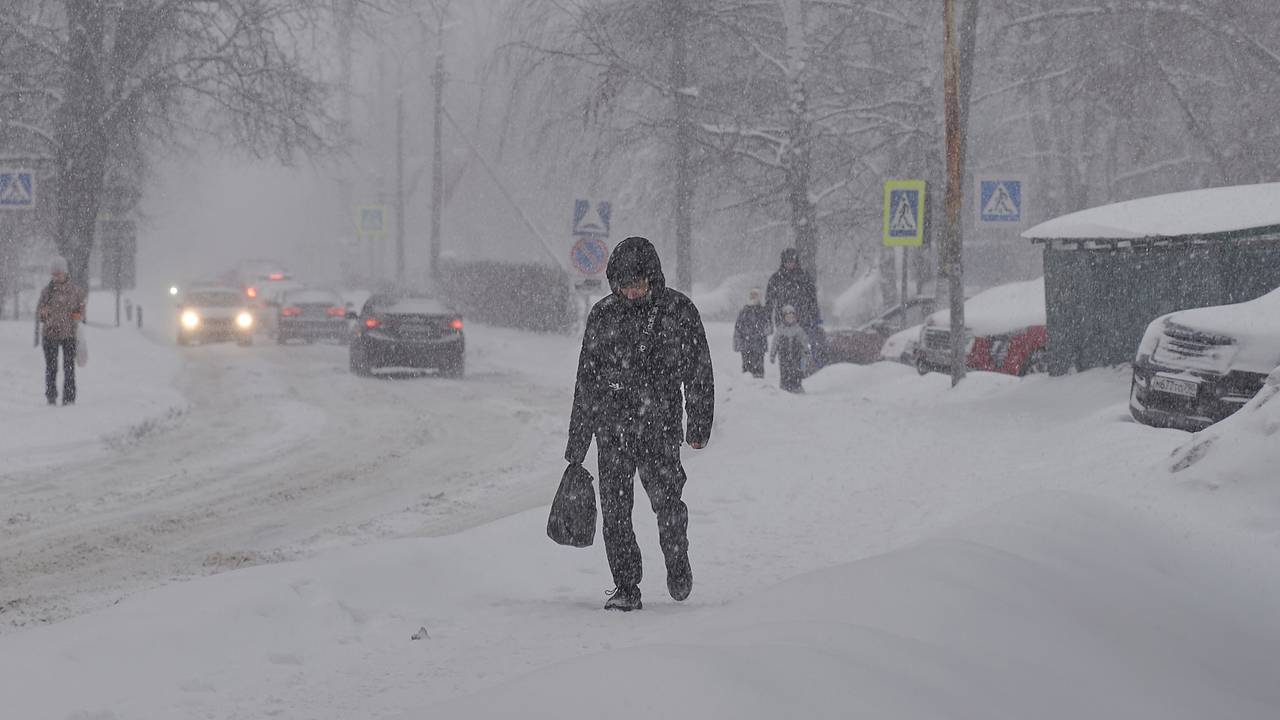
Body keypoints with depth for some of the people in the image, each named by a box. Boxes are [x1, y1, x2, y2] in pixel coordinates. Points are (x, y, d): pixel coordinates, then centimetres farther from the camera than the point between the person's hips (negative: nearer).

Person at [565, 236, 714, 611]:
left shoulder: (679, 310, 1)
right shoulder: (603, 315, 5)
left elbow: (699, 370, 7)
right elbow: (586, 380, 11)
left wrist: (699, 425, 0)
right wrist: (577, 442, 11)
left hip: (660, 427, -2)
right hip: (612, 428, 2)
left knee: (666, 502, -11)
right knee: (614, 510, -2)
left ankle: (677, 564, 17)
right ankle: (626, 588, 8)